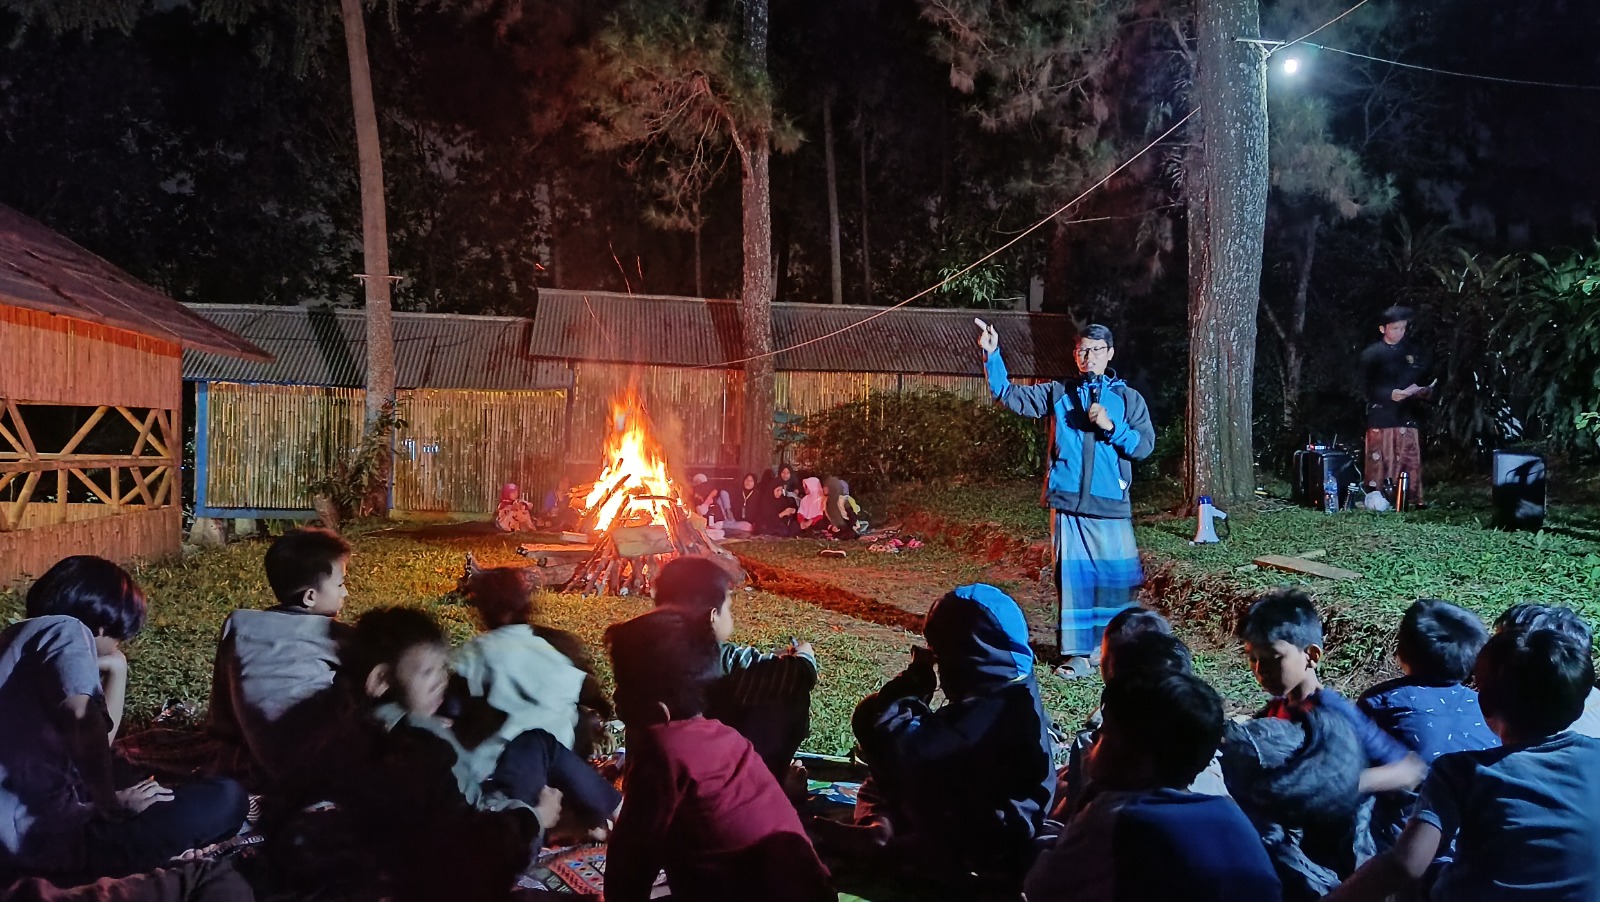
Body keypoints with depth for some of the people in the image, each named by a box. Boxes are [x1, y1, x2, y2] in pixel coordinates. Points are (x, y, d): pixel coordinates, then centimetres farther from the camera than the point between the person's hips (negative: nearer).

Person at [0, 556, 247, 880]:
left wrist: (115, 669, 21)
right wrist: (112, 806, -16)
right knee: (226, 798, -13)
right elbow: (81, 718, -28)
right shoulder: (64, 629, -7)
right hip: (43, 836, -10)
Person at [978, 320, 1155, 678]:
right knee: (1073, 577, 1)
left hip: (1111, 506, 0)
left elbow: (1145, 445, 0)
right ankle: (1078, 653, 7)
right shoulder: (1057, 394, 10)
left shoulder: (1128, 398, 7)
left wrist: (1111, 427, -13)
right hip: (1067, 504, 1)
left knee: (1116, 577, 3)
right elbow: (1008, 394, 7)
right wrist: (992, 354, -4)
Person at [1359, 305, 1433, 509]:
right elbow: (1367, 388, -3)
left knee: (1410, 461, -2)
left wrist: (1425, 392, -7)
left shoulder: (1415, 352, 12)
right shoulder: (1372, 354, 2)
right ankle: (1375, 499, 2)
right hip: (1380, 417, -2)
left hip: (1407, 417, 2)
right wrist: (1390, 394, -18)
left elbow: (1427, 382, 16)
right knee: (1378, 461, -4)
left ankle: (1412, 501, 2)